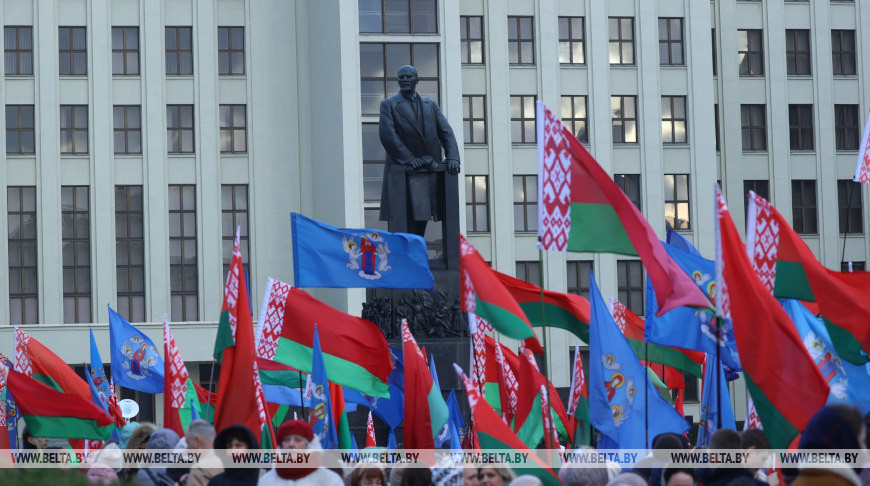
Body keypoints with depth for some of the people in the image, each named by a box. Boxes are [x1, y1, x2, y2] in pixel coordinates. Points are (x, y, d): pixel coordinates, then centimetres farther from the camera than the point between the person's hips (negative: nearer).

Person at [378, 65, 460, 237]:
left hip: (430, 171, 5)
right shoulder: (389, 105, 5)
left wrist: (453, 157, -9)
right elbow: (387, 134, -8)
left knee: (421, 219, 6)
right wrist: (407, 159, -17)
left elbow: (446, 132, 8)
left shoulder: (431, 105, 17)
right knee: (410, 222, -13)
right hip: (405, 171, -5)